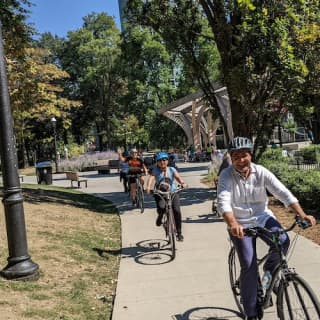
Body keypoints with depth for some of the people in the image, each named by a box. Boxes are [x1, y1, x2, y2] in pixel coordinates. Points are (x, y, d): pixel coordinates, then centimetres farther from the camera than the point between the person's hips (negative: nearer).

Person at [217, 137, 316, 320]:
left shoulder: (261, 172, -9)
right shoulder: (226, 176, -16)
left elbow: (283, 192, -14)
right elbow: (223, 203, -28)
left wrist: (302, 214, -25)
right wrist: (233, 224, -47)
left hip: (263, 217, 2)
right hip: (240, 224, -2)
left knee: (283, 241, -25)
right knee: (249, 266, -9)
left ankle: (270, 270, 9)